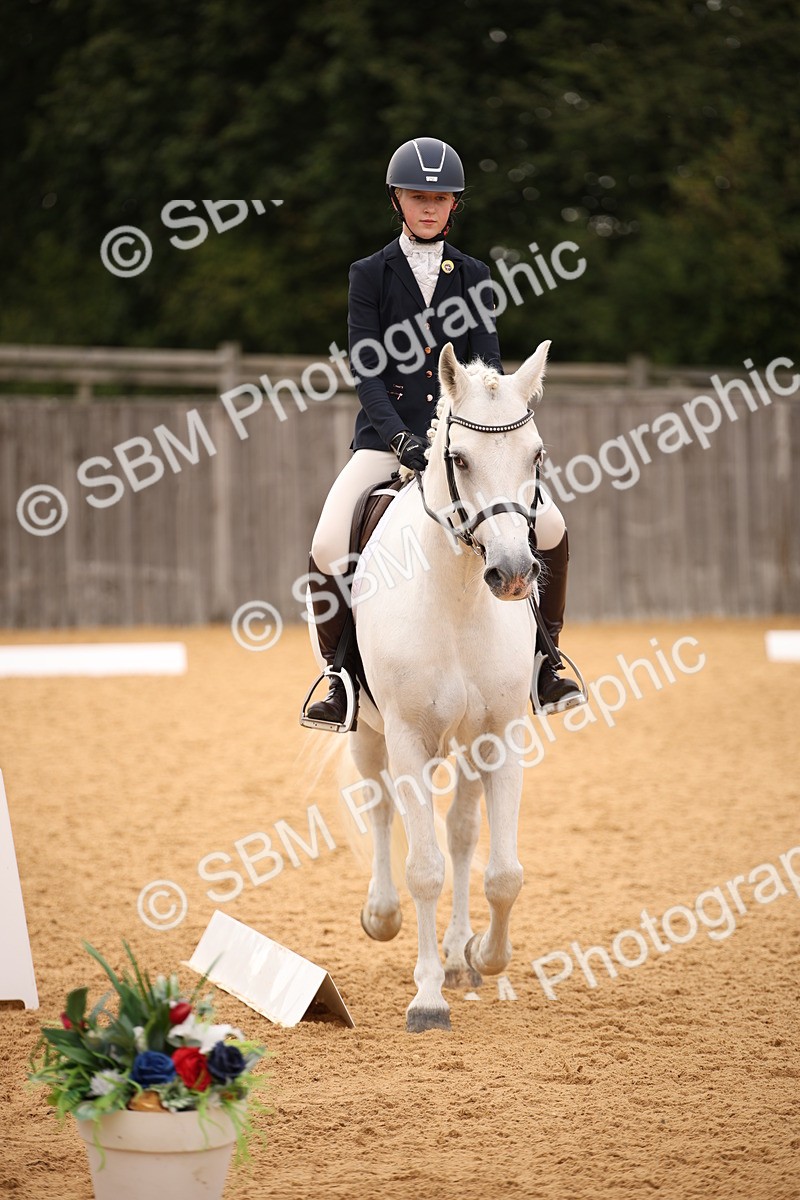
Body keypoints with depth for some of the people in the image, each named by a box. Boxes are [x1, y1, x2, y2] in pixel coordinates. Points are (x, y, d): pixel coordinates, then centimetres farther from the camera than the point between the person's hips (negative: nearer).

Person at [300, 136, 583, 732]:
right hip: (387, 436, -2)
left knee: (551, 526, -16)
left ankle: (543, 664, 2)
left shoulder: (473, 275, 9)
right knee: (328, 547, -25)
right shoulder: (370, 274, 3)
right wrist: (399, 436, -22)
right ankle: (341, 681, -6)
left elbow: (487, 364, 1)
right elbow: (367, 370, -6)